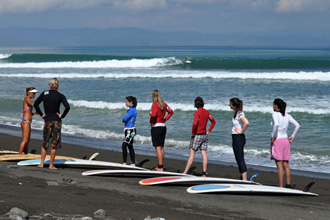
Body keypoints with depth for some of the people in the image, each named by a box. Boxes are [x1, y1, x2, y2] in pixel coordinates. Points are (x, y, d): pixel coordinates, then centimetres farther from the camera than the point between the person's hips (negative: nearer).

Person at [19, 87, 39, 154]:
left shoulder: (28, 100, 20)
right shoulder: (27, 98, -7)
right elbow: (32, 104, -30)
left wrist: (34, 113, 6)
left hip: (27, 123, 10)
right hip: (26, 122, -10)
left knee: (27, 141, 14)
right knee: (25, 140, -14)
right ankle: (19, 155, -17)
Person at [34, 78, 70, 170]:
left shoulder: (44, 93, 3)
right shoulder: (60, 96, -6)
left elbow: (35, 104, 3)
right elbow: (67, 107, -17)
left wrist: (41, 114, 8)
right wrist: (62, 116, -4)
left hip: (47, 121, 3)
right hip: (56, 121, -3)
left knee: (45, 143, 14)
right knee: (54, 144, 2)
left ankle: (42, 163, 11)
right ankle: (51, 165, 2)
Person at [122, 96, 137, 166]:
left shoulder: (132, 110, -15)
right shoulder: (130, 110, 15)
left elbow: (124, 119, -19)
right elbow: (124, 120, 16)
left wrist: (124, 119, 1)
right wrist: (125, 119, -5)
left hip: (131, 131, -11)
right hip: (128, 130, 11)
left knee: (124, 145, -17)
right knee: (130, 146, 13)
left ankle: (124, 162, -17)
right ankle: (133, 163, 18)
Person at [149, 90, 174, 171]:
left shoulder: (155, 104, -14)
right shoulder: (164, 104, 9)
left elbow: (153, 115, -28)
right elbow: (171, 112, 19)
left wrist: (151, 121, -9)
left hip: (156, 127, -8)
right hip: (163, 126, 8)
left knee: (158, 147, -7)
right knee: (161, 147, 14)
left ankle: (160, 167, -9)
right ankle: (161, 166, 20)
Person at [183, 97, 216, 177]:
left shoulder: (197, 112, -15)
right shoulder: (206, 112, 6)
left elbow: (195, 123, -26)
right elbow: (213, 121, 16)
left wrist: (192, 133, -13)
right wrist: (208, 131, 14)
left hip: (197, 135, -6)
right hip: (205, 135, 6)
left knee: (191, 154, -3)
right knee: (203, 153, 5)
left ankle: (185, 172, 1)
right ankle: (204, 173, 5)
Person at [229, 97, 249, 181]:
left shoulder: (240, 113, -17)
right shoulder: (236, 112, 10)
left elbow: (246, 123, -34)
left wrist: (241, 131, -20)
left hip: (238, 138, -10)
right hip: (236, 138, 10)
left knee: (240, 160, -7)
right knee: (239, 160, 15)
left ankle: (245, 180, -5)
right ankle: (242, 178, 22)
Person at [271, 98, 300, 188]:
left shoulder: (275, 114, -10)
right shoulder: (287, 115, 9)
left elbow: (276, 124, -29)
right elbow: (297, 125, 8)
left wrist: (272, 136, -19)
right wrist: (292, 136, 13)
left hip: (277, 140, -7)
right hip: (285, 141, 7)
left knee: (279, 165, -7)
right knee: (286, 165, 11)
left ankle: (280, 186, -8)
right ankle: (288, 184, 10)